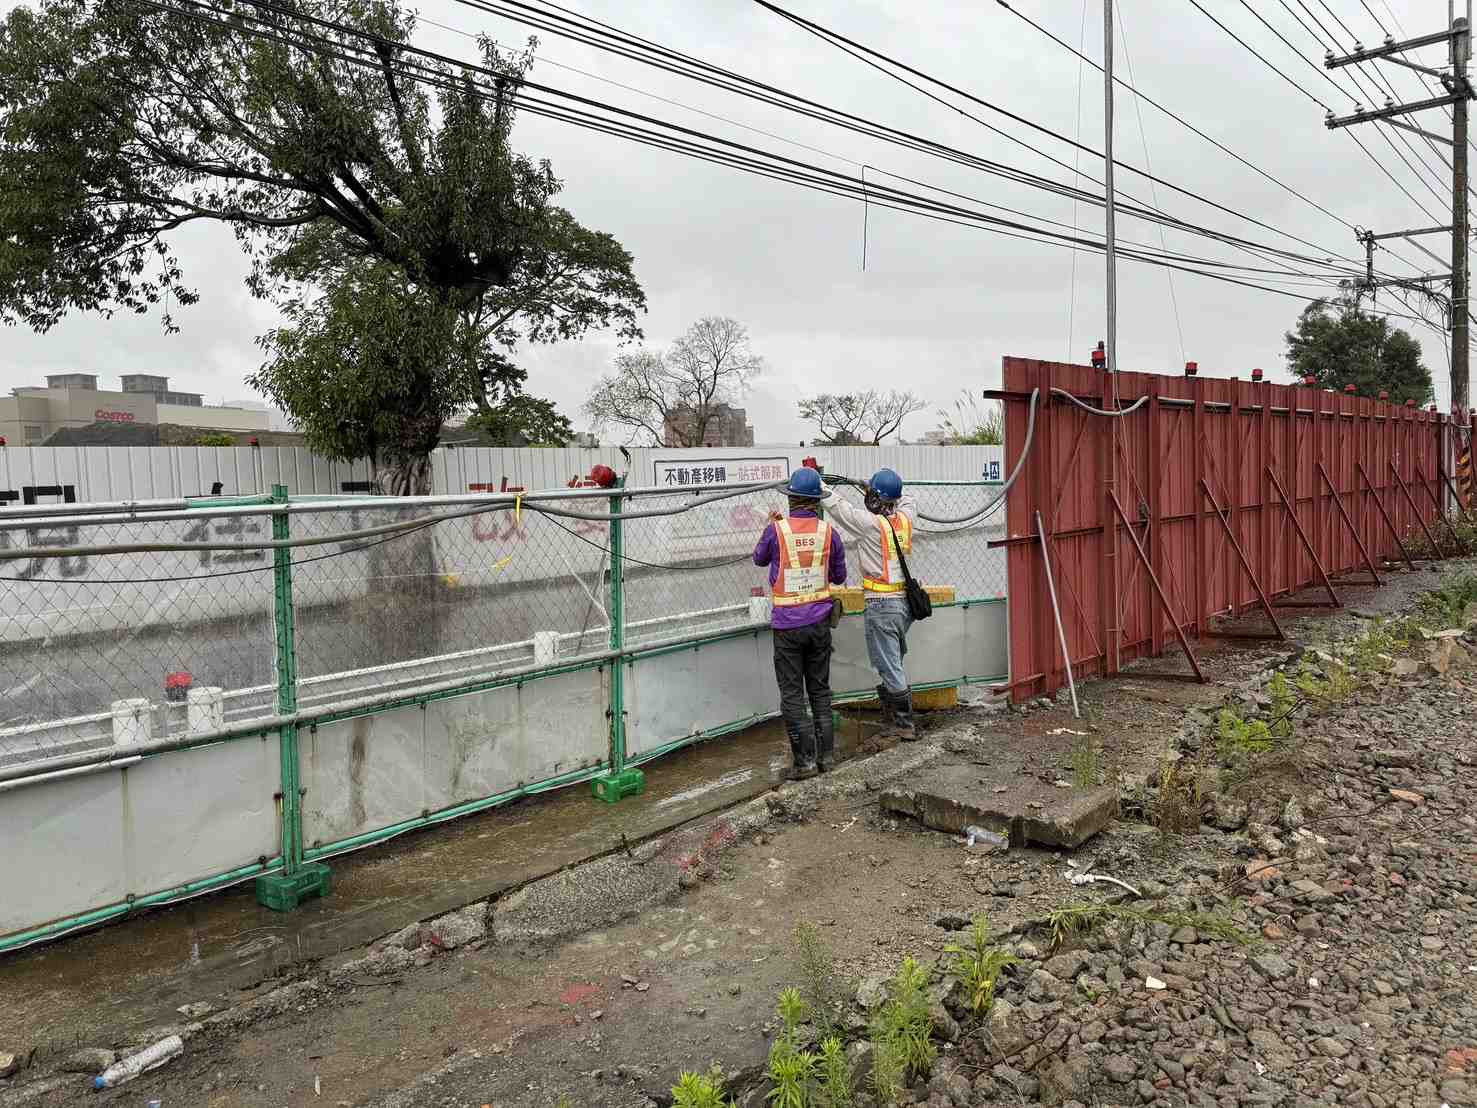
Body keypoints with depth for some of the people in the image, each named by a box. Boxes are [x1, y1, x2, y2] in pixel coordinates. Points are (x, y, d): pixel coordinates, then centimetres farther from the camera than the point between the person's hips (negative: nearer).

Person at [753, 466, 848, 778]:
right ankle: (826, 754, 18)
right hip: (819, 621, 3)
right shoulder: (828, 531, -3)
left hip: (788, 624, -3)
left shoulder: (777, 530, -11)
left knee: (792, 694, 3)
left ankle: (805, 758, 2)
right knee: (820, 690, 15)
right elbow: (839, 577, 8)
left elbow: (759, 558, 11)